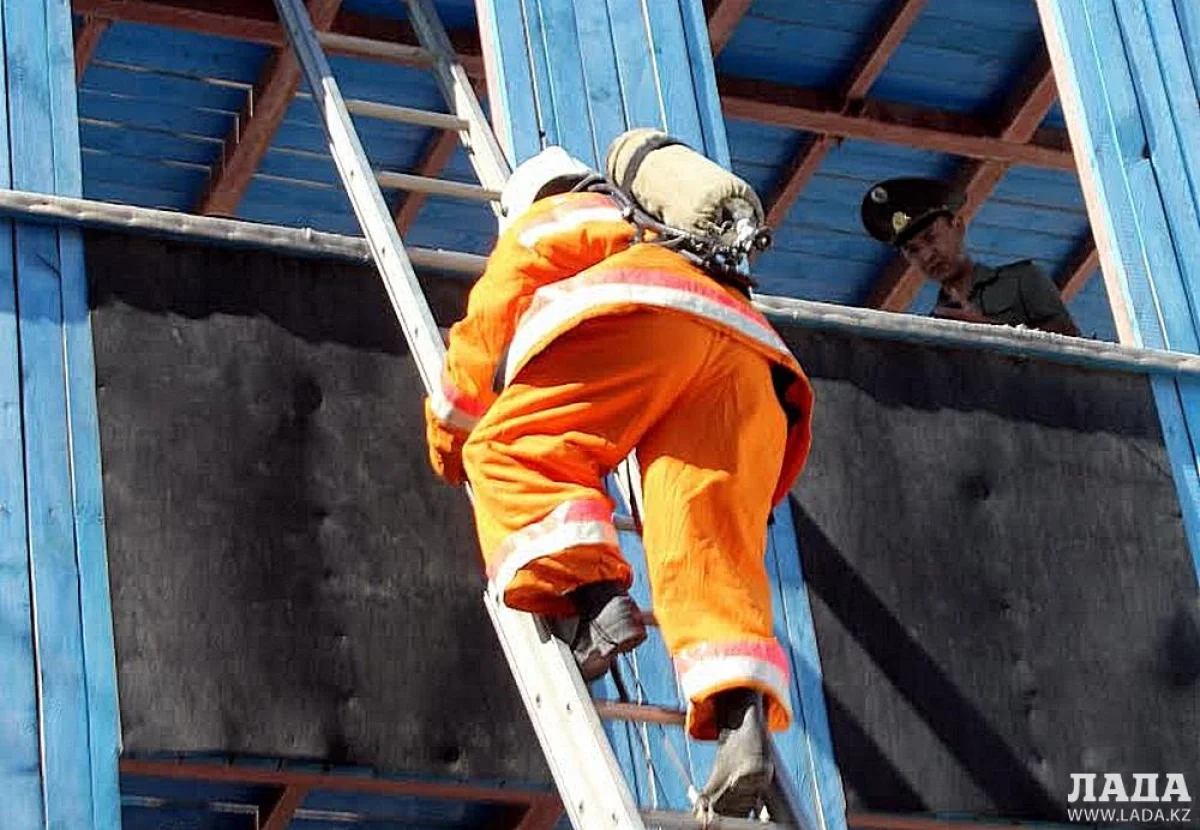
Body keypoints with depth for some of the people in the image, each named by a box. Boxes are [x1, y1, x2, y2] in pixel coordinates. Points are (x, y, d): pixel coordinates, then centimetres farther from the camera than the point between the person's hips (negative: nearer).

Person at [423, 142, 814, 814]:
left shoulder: (539, 226, 30)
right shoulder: (658, 234, 47)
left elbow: (488, 327, 22)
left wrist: (451, 442, 33)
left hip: (636, 320, -5)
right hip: (751, 354, 5)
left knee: (512, 450, -1)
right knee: (712, 547, -9)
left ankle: (594, 596, -28)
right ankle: (745, 718, -32)